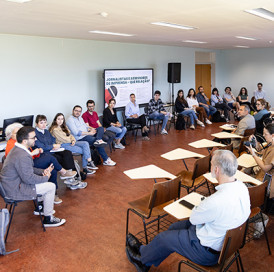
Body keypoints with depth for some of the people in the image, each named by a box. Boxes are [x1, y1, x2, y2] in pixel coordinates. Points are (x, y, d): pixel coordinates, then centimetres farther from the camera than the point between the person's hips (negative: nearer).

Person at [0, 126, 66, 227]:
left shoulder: (17, 149, 5)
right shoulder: (22, 156, -29)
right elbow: (29, 178, -24)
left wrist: (42, 171, 4)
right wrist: (46, 177, -9)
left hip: (12, 183, 11)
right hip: (15, 190, -10)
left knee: (41, 178, 24)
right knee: (51, 186, -7)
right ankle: (48, 219, 7)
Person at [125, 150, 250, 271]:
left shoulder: (216, 201, -38)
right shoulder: (242, 187, -11)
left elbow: (193, 218, -18)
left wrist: (199, 206, 1)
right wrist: (204, 205, -5)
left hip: (208, 251, -8)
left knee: (163, 238, 8)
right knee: (174, 227, 21)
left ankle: (142, 259, 40)